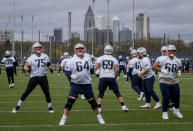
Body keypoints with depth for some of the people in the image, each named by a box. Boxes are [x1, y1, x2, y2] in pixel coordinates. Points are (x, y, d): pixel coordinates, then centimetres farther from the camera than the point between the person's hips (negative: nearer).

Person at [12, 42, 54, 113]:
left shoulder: (45, 56, 6)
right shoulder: (31, 58, -6)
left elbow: (48, 64, 21)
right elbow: (25, 66, -3)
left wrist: (50, 68, 1)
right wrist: (28, 69, -24)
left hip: (43, 77, 3)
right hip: (34, 77, -3)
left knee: (47, 92, 2)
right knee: (27, 91, -3)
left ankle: (50, 107, 20)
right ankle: (18, 105, 6)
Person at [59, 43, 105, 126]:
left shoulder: (88, 59, 8)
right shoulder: (72, 60, -6)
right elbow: (67, 71, -2)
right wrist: (71, 76, -19)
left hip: (87, 84, 3)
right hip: (75, 84, -3)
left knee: (92, 101, 8)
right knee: (70, 101, -12)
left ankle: (99, 117, 24)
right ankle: (63, 119, -4)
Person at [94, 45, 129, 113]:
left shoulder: (100, 58, 2)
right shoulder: (114, 59, 5)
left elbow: (95, 68, -6)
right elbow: (117, 69, -4)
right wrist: (115, 76, 13)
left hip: (103, 77, 0)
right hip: (111, 77, 0)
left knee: (101, 93, 10)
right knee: (117, 92, 10)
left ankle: (98, 108, 1)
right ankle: (123, 106, 6)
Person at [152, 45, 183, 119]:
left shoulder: (178, 61, 5)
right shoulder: (163, 59, -11)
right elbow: (154, 66, -9)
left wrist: (179, 72, 3)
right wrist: (162, 70, -19)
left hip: (174, 82, 4)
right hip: (164, 82, -4)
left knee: (176, 96, 7)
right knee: (166, 97, -5)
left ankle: (176, 110, 30)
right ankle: (164, 113, 10)